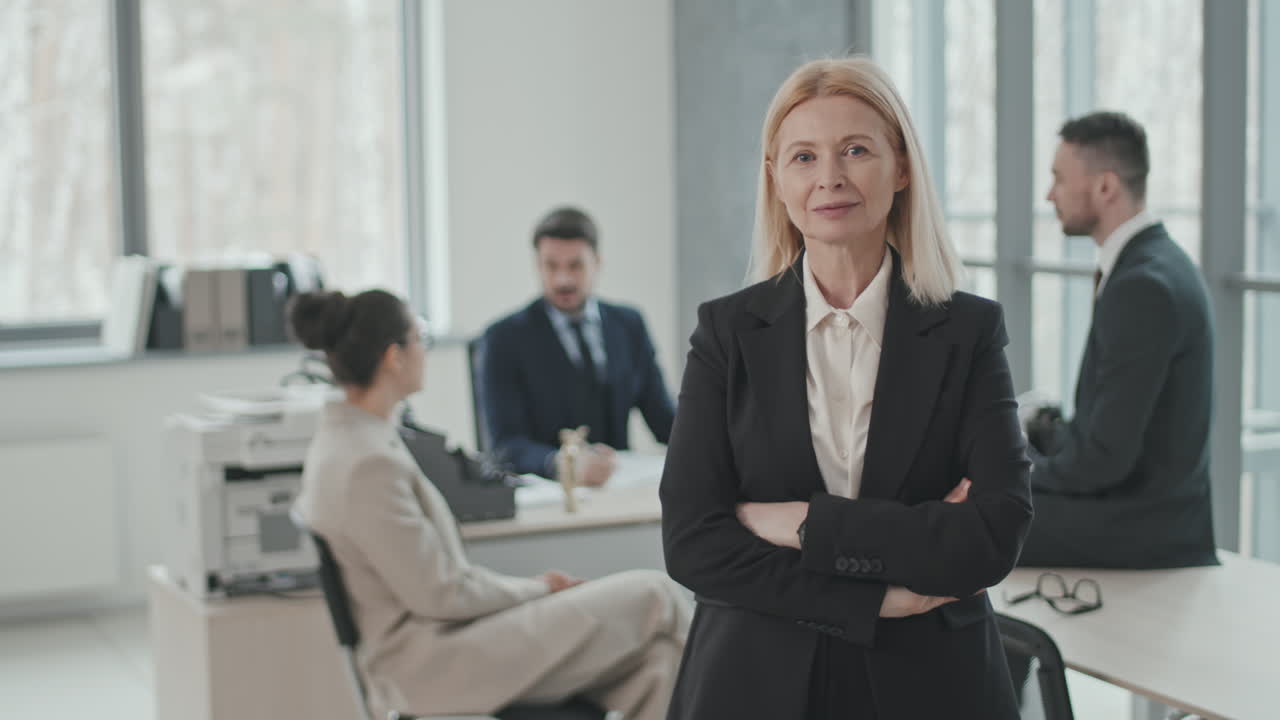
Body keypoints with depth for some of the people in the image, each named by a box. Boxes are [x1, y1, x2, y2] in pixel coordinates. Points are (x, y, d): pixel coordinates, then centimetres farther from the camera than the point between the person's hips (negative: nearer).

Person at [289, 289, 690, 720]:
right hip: (434, 662, -10)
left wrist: (532, 587, 9)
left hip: (436, 637, 10)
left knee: (656, 654, 2)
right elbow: (440, 594, -18)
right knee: (654, 597, -7)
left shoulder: (343, 439, 11)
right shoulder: (368, 463, -21)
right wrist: (537, 588, -3)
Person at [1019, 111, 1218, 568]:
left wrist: (1025, 471, -7)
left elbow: (1106, 455, -23)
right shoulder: (1153, 261, 9)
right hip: (1148, 504, 9)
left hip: (1138, 527, -9)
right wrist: (1034, 436, 7)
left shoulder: (1142, 285, -23)